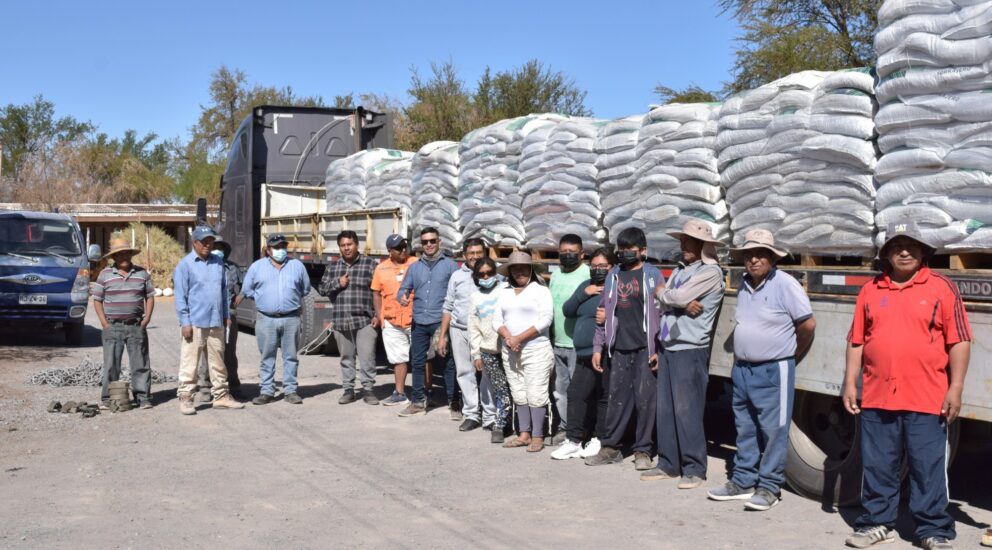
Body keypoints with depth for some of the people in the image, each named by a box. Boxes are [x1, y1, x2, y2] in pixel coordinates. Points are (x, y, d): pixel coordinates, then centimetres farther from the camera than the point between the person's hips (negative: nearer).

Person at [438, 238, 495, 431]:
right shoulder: (457, 276, 10)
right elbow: (448, 307, 13)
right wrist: (442, 336, 10)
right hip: (459, 330, 3)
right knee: (464, 372, 6)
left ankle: (490, 416, 4)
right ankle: (471, 414, 15)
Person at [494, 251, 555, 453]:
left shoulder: (540, 290, -2)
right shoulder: (504, 293, 14)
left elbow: (546, 319, -12)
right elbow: (497, 319, 9)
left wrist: (519, 338, -14)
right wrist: (508, 337, -11)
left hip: (536, 350, -5)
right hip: (510, 352, 5)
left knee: (535, 395, -6)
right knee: (519, 395, 9)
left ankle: (537, 436, 0)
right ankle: (524, 434, 16)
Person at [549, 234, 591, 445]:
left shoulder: (588, 275, -9)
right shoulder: (555, 275, 15)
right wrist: (550, 336, 20)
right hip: (558, 343, 8)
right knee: (561, 388, 13)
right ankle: (564, 427, 21)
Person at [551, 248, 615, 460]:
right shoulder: (585, 285, 17)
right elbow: (567, 311, 12)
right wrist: (583, 294, -1)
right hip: (584, 354, 8)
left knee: (603, 397, 0)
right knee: (576, 394, 7)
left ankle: (600, 440, 11)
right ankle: (573, 440, 13)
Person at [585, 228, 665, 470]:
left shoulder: (653, 275, 1)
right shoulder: (613, 275, 12)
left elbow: (661, 312, -2)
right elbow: (604, 312, 14)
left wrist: (659, 349, -9)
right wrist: (598, 347, 10)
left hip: (644, 348, -3)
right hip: (619, 348, 3)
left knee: (645, 399, -1)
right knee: (618, 398, 8)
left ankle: (643, 450, 8)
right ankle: (610, 447, 16)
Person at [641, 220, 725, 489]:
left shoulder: (710, 272, -8)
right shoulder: (679, 270, 17)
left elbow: (680, 296, -18)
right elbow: (665, 301, 5)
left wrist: (664, 294, 2)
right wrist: (683, 304, -13)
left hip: (691, 351, -8)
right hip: (667, 348, 8)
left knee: (686, 410, -7)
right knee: (664, 409, 9)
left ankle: (694, 469, 2)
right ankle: (668, 464, 19)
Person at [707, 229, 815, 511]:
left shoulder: (785, 284, -11)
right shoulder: (743, 285, 10)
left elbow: (808, 324, -8)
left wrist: (792, 354, 5)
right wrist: (739, 361, 14)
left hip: (773, 371, -7)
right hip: (742, 369, 7)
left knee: (773, 430, -1)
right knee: (745, 429, 14)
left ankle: (769, 487, 6)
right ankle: (742, 482, 23)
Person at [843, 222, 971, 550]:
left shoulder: (942, 288, 2)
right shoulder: (871, 290, 11)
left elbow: (959, 341, -1)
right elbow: (856, 341, 12)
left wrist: (956, 388, -7)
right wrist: (850, 384, 7)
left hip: (927, 400, -3)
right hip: (877, 399, 3)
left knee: (929, 469, 3)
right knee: (877, 467, 11)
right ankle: (878, 523, 24)